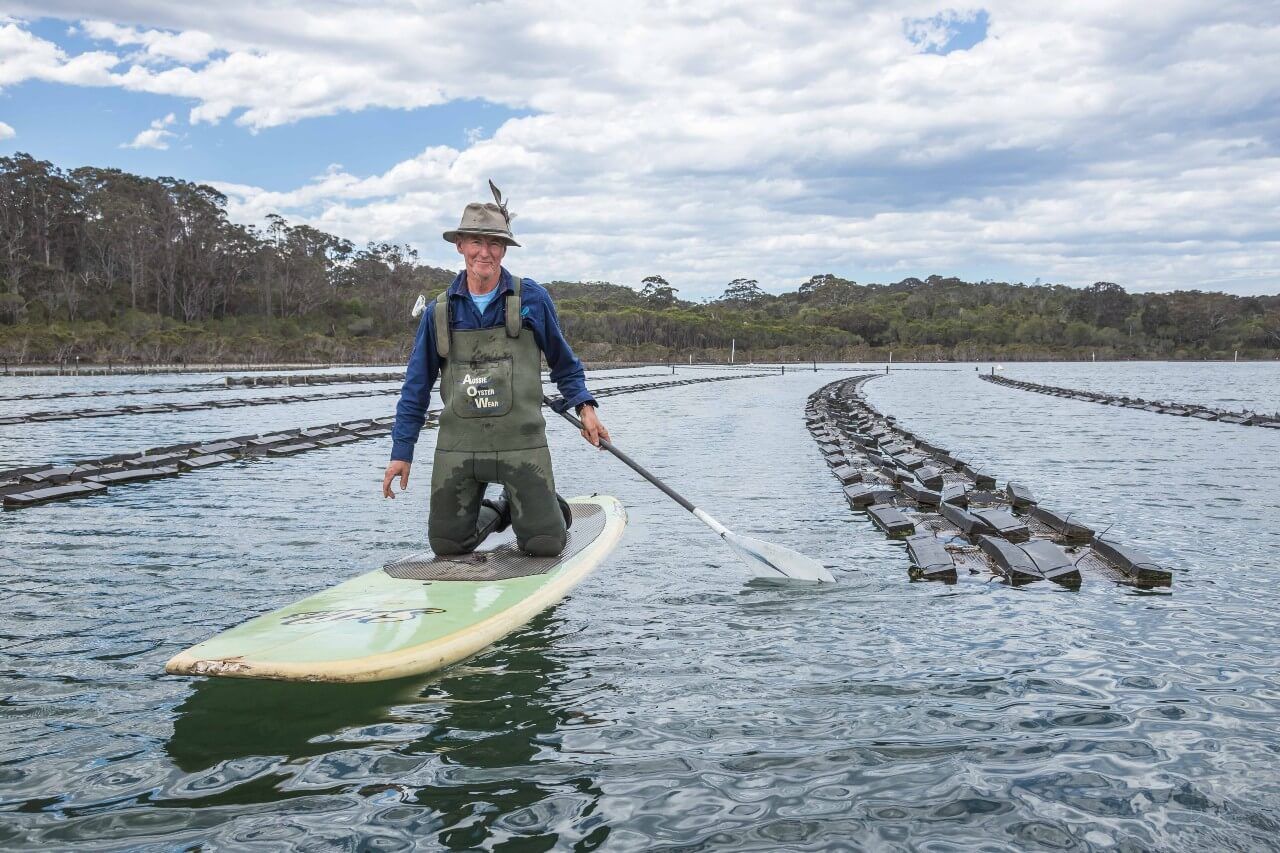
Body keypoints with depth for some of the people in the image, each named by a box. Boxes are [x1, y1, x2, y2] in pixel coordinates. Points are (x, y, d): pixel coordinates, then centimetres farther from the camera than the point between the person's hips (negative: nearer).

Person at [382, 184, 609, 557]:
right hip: (457, 446, 2)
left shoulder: (532, 298, -1)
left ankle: (549, 508, 29)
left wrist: (583, 405, 2)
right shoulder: (439, 311, 5)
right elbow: (417, 386, 10)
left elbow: (562, 359, 13)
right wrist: (402, 451, 7)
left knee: (544, 544, -6)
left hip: (521, 442, -2)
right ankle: (492, 514, 37)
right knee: (447, 544, 6)